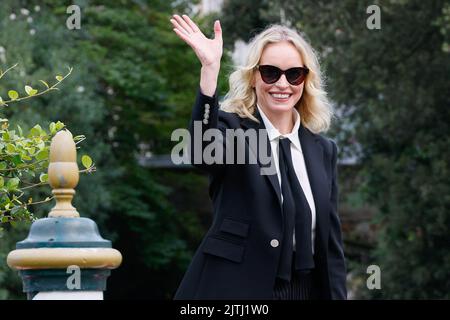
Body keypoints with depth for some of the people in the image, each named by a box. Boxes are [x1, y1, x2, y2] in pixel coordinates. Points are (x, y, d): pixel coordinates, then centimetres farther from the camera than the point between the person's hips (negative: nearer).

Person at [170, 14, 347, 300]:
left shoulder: (323, 150, 10)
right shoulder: (234, 129, -3)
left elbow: (331, 241, 10)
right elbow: (203, 151, -28)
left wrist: (337, 295, 2)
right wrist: (210, 69, -37)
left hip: (307, 290, 4)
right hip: (235, 289, -4)